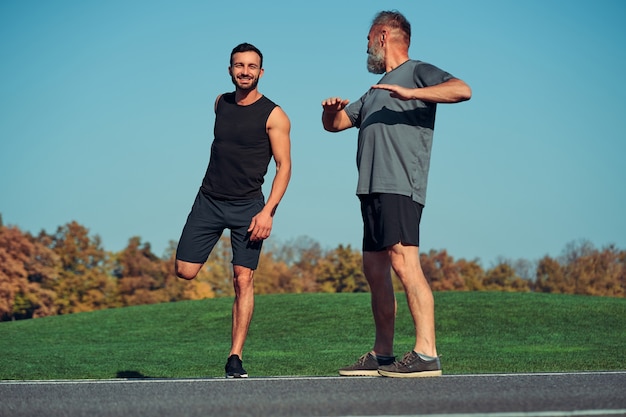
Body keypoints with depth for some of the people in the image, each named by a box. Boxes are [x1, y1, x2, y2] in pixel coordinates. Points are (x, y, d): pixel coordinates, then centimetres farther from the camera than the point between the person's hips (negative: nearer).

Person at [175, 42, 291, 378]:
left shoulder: (273, 115, -5)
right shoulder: (221, 103, 9)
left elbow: (284, 165, -8)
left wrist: (268, 211, -18)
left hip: (248, 206, -4)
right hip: (209, 200, 4)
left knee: (243, 279, -9)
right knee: (185, 271, -5)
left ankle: (235, 358, -4)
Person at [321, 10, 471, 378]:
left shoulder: (418, 72, 3)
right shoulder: (375, 92, 29)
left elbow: (463, 90, -14)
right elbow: (335, 124, 33)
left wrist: (409, 93, -23)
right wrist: (331, 109, 9)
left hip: (399, 188, -9)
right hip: (373, 191, 9)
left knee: (403, 262, -20)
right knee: (375, 270, 8)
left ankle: (426, 354, -26)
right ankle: (382, 356, 14)